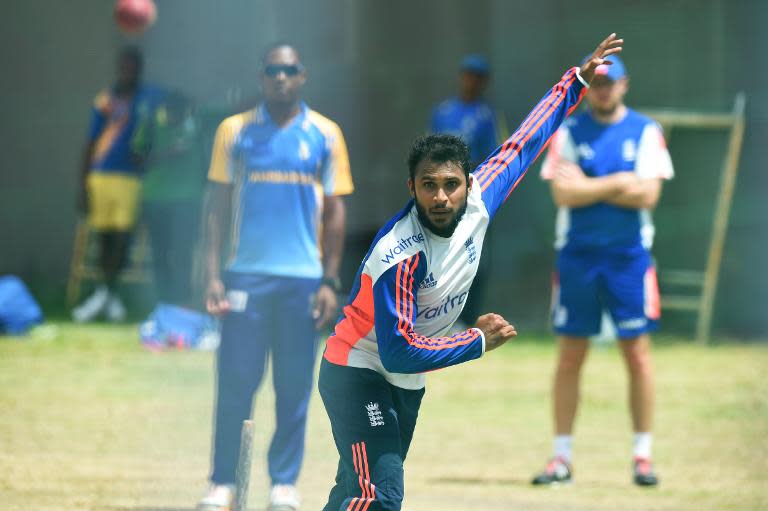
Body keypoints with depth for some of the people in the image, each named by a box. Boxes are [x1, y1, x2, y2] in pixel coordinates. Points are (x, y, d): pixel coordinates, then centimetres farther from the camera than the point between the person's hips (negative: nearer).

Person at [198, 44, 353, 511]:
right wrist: (214, 275, -1)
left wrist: (330, 281, 1)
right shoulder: (235, 132, 6)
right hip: (246, 275, 0)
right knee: (235, 382, -2)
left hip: (303, 278, 0)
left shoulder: (325, 135, 5)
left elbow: (335, 212, 7)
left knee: (295, 388, 3)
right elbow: (219, 207, 7)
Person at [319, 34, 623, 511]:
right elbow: (398, 352, -28)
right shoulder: (399, 256, -29)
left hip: (409, 383, 7)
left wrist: (578, 79, 11)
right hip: (358, 373, -7)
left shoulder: (478, 201, -9)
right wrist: (478, 341, -20)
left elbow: (522, 146, 6)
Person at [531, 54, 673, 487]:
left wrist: (587, 185, -8)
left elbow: (648, 195, -8)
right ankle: (562, 457, 7)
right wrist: (619, 182, -10)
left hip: (630, 256, -1)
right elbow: (563, 193, -6)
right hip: (577, 255, 1)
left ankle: (643, 455, 5)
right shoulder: (568, 133, 6)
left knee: (638, 354, -2)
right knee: (570, 357, 2)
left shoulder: (645, 132, 4)